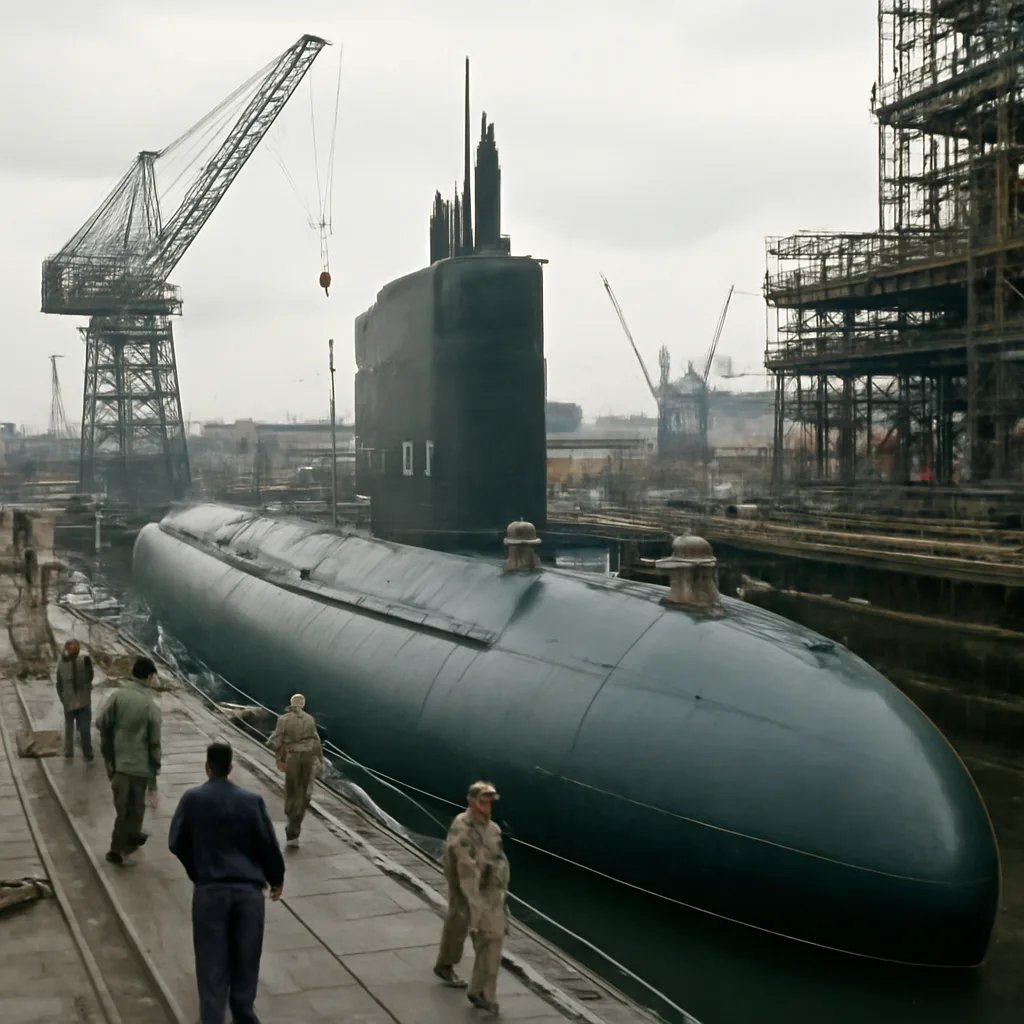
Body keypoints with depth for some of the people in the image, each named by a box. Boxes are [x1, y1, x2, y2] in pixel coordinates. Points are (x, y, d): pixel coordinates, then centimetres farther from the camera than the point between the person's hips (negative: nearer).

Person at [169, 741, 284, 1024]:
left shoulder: (192, 799, -6)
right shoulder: (252, 801, -5)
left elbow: (176, 843, 2)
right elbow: (268, 844, -1)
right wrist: (276, 878, 15)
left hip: (209, 890, -1)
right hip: (249, 889, 1)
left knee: (212, 960, 5)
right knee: (246, 957, 15)